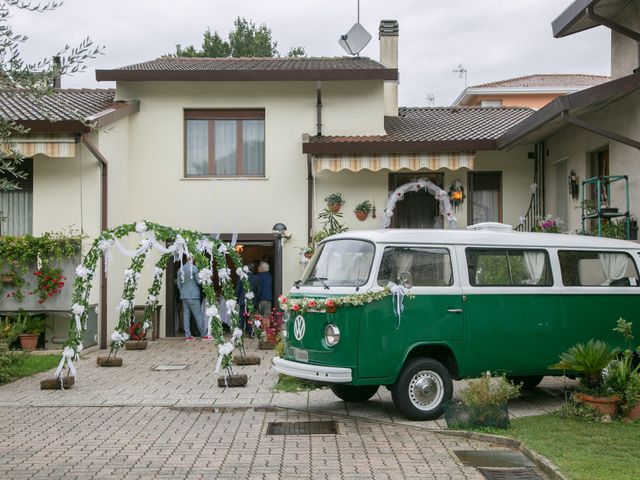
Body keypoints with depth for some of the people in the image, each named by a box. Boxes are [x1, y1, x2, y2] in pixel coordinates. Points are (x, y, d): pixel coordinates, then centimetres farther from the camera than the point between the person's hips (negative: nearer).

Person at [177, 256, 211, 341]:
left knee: (186, 315, 5)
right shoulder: (193, 268, -10)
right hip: (193, 296, -6)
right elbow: (199, 281, -10)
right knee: (199, 315, -2)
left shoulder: (180, 269, 9)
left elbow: (178, 283, 14)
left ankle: (188, 336, 4)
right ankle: (204, 335, 2)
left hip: (184, 296, 6)